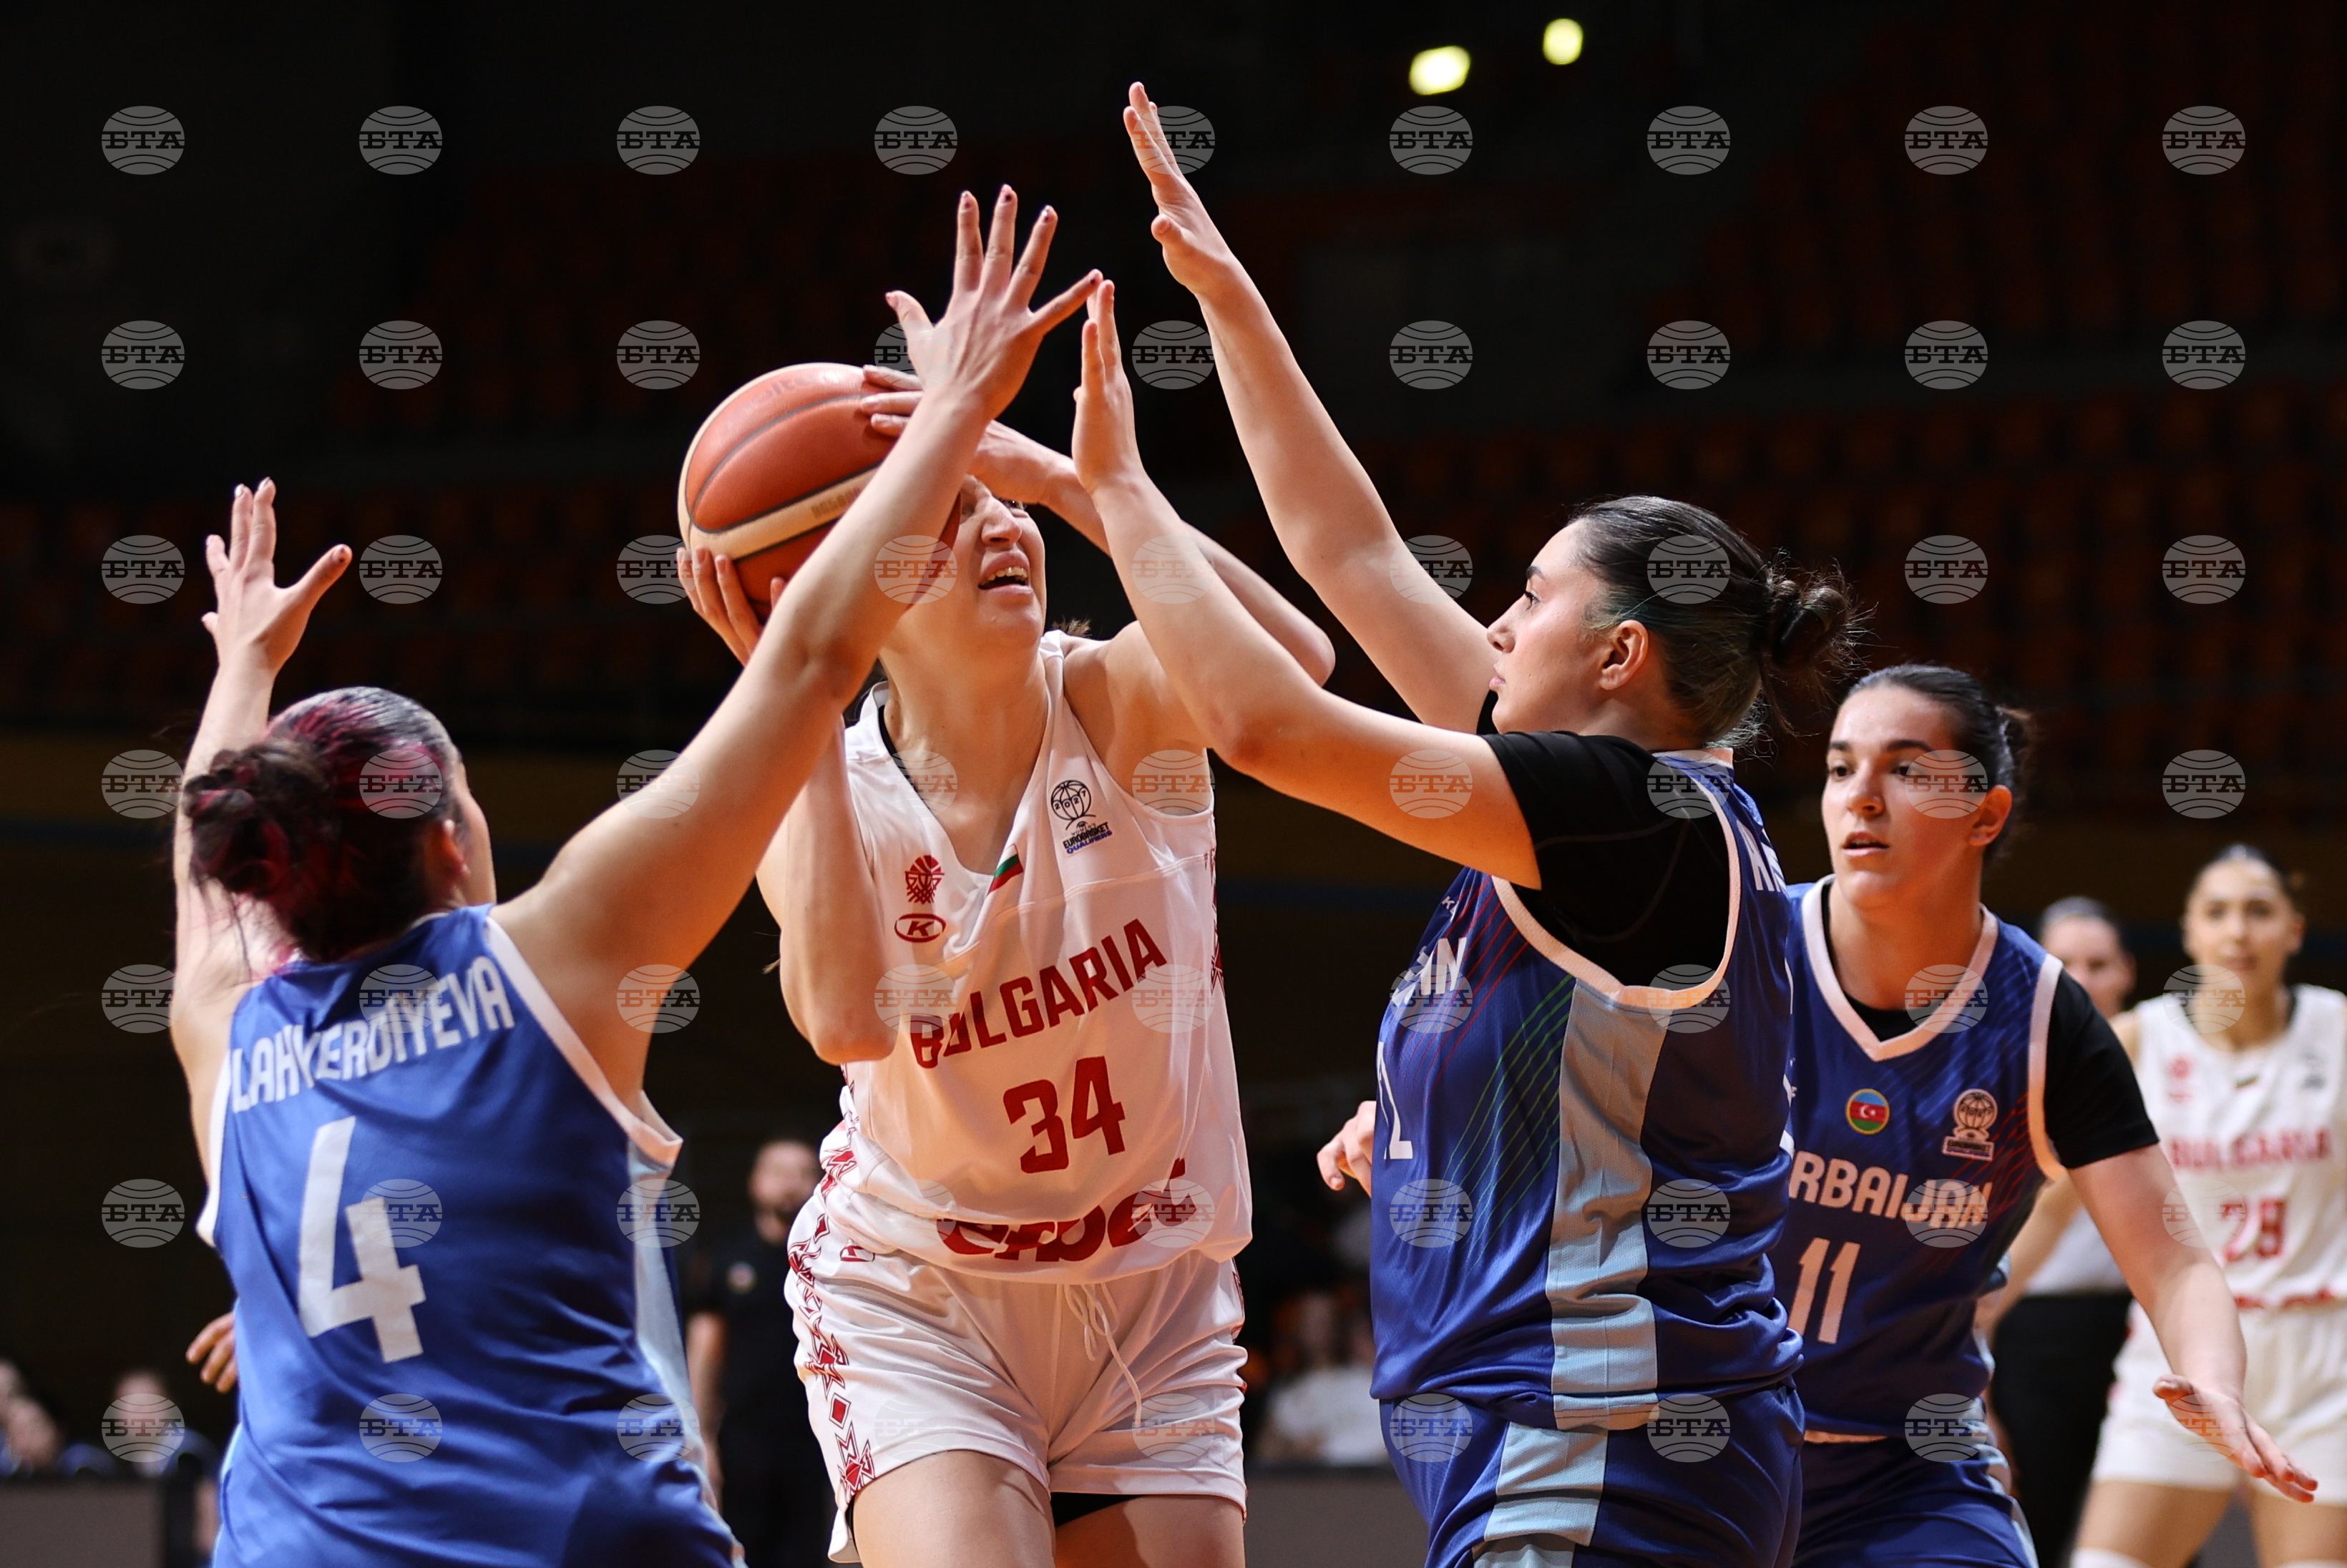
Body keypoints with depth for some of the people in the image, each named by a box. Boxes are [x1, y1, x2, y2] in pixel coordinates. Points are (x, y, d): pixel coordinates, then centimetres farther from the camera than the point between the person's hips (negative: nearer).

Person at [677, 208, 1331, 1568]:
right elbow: (846, 1017, -31)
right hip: (915, 1306, -2)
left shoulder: (1117, 702, -10)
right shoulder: (828, 789, -9)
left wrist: (1063, 477, -36)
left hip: (1152, 1302, 2)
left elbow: (1293, 666, -34)